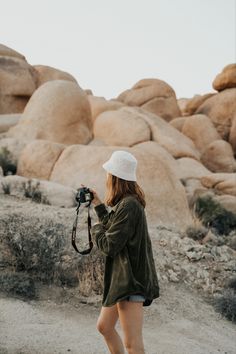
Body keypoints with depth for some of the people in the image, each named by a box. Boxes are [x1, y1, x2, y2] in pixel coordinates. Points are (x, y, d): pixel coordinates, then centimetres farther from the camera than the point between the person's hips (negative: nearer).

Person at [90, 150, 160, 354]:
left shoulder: (129, 206, -20)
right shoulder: (127, 203, 11)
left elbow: (109, 246, -19)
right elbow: (113, 229, 22)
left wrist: (95, 229, 0)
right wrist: (98, 205, 22)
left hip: (131, 281, -11)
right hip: (122, 278, 11)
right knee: (104, 326, 23)